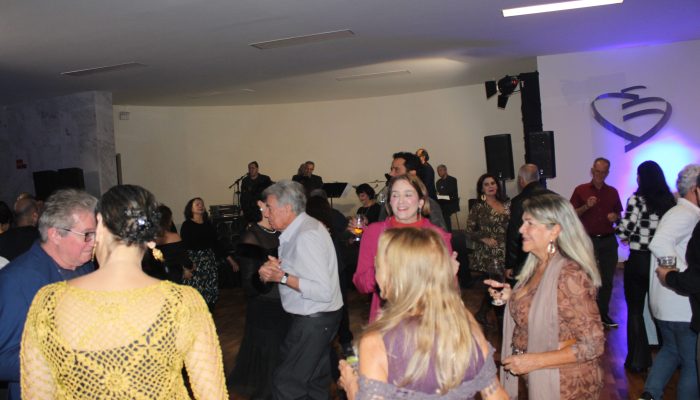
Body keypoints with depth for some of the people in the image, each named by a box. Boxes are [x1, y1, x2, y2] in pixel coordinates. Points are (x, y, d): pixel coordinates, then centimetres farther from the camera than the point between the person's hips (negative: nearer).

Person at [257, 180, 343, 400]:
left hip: (313, 321, -10)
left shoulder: (306, 236, -23)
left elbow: (324, 291, -28)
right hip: (316, 317, 10)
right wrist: (275, 269, -4)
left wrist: (283, 277, -22)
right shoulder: (300, 228, 7)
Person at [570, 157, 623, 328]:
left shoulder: (612, 192, 9)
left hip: (608, 241, 3)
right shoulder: (580, 190, 0)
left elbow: (619, 215, 16)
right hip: (588, 241, -3)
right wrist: (586, 206, -19)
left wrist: (615, 217, -6)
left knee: (607, 280, 7)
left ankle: (603, 314, 19)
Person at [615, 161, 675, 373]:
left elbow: (624, 230, -19)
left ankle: (638, 360, 11)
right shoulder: (670, 200, 1)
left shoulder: (638, 199, -13)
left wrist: (626, 237, 2)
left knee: (635, 310, 8)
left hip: (638, 260, -5)